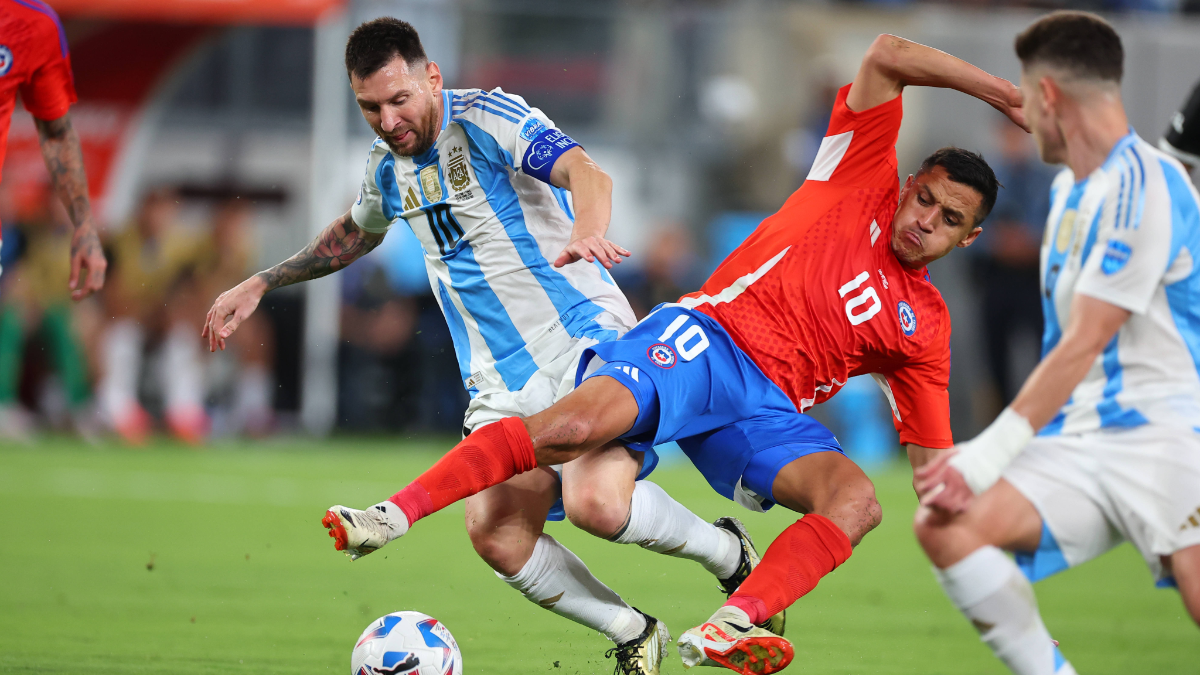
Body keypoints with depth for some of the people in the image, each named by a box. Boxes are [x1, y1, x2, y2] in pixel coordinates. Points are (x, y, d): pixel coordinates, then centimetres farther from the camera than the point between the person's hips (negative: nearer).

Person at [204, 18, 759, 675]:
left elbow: (584, 172, -29)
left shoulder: (489, 118, -10)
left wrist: (586, 233, -51)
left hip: (587, 344, -7)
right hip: (502, 384, 7)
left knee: (597, 501, -30)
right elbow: (353, 235, 36)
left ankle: (726, 551, 0)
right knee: (496, 534, -16)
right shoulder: (387, 165, 12)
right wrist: (259, 285, 35)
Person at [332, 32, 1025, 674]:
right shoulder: (863, 183, 11)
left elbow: (932, 456, 22)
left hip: (768, 407, 4)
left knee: (856, 500, -26)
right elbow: (887, 56, 2)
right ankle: (395, 514, -27)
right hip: (706, 338, -4)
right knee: (574, 426, -32)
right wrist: (998, 91, 2)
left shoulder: (926, 324, 20)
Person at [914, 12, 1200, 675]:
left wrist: (990, 453, -15)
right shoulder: (1069, 189, 17)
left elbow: (1083, 346, -17)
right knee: (944, 523, -13)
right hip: (1079, 438, 8)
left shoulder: (1140, 187, -14)